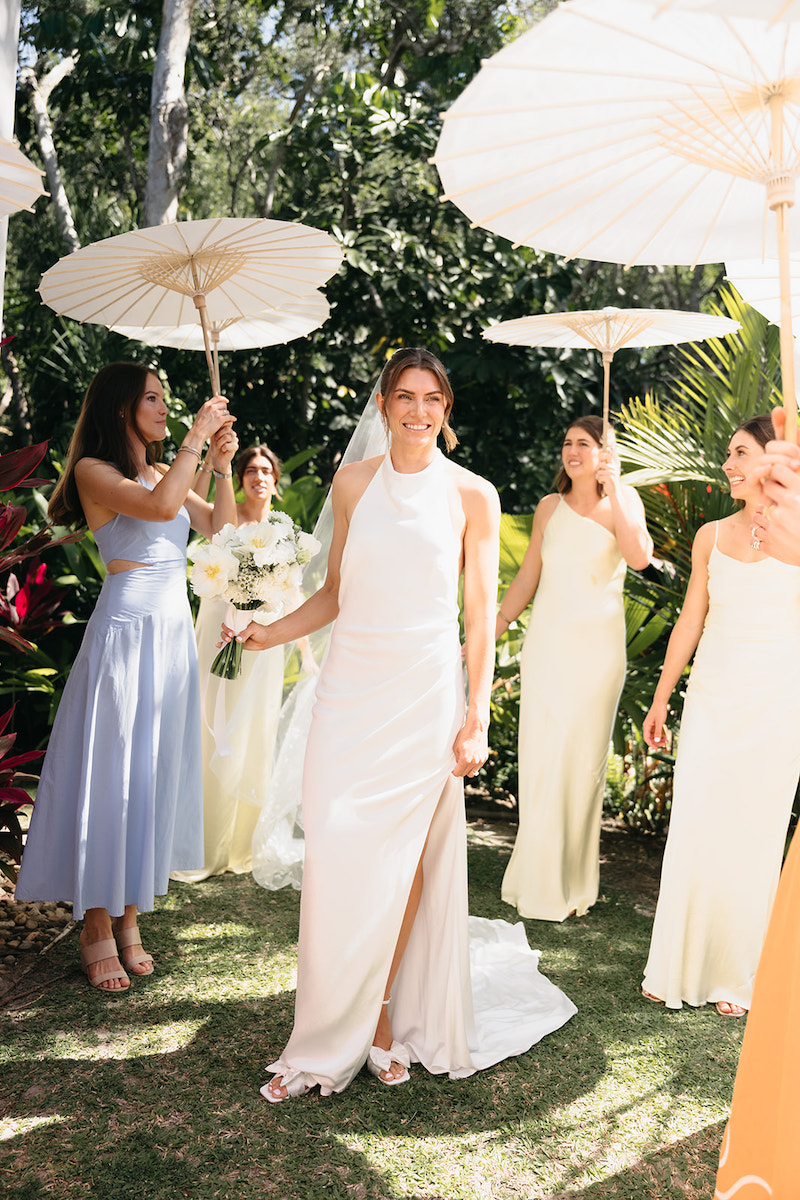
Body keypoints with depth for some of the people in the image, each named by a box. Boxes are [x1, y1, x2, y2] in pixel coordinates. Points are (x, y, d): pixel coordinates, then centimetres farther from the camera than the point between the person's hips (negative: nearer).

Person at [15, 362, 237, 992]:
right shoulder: (94, 470, -7)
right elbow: (159, 506, -23)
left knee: (154, 773, 9)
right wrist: (196, 437, -15)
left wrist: (223, 463, 7)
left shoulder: (162, 471, 15)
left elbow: (218, 524, 18)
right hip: (127, 628, -7)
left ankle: (129, 915, 19)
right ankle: (98, 926, 9)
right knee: (110, 772, -2)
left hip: (174, 633, 7)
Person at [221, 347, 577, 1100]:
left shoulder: (472, 495, 4)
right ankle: (327, 1044, 11)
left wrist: (476, 719, -1)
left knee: (402, 857, 0)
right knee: (338, 853, -2)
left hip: (425, 695, -1)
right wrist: (271, 632, 0)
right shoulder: (353, 484, 10)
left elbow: (480, 613, 3)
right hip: (351, 689, 2)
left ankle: (383, 1019, 17)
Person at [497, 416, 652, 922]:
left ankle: (575, 881, 16)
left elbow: (640, 557, -17)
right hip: (547, 643, 2)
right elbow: (528, 576, 14)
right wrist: (493, 629, 10)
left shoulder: (624, 500, 2)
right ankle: (540, 882, 12)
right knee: (542, 758, 1)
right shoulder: (550, 507, 10)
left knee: (585, 758, 3)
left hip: (597, 646, -2)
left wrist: (612, 491, -17)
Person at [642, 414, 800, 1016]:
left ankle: (738, 975, 19)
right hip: (712, 696, 3)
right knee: (693, 829, 3)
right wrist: (660, 699, 13)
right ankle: (678, 967, 17)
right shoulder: (712, 536, 8)